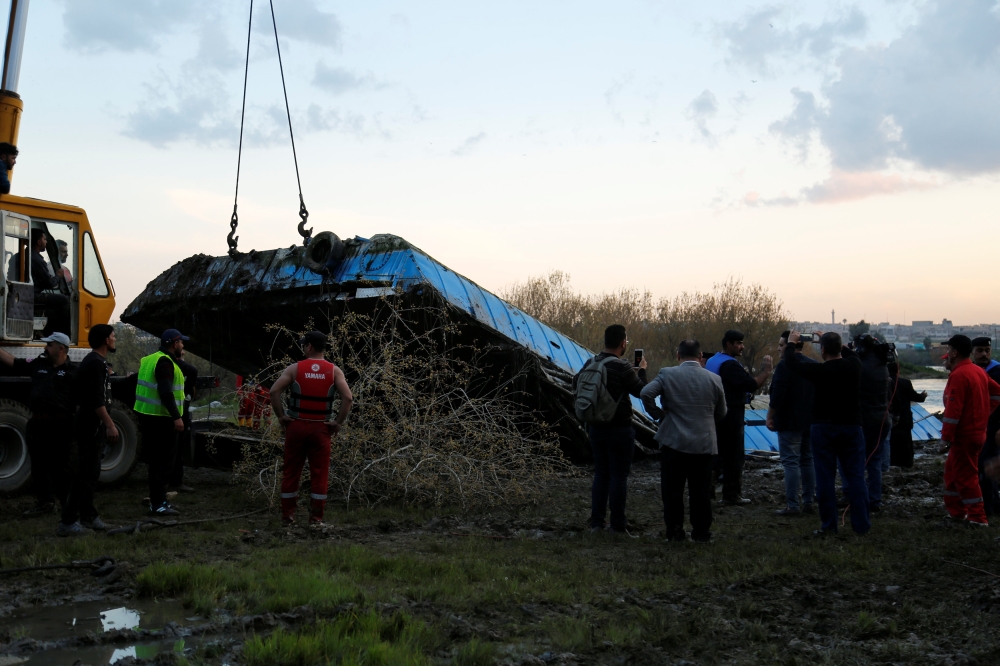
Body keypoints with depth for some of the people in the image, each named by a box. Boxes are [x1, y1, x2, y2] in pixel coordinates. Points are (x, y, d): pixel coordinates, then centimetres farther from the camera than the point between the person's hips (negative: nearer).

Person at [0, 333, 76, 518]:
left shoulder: (72, 371, -5)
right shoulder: (38, 364, 13)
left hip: (60, 426, -6)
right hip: (37, 423, 6)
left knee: (60, 465, 1)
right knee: (39, 464, 12)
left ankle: (68, 501, 13)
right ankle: (44, 501, 22)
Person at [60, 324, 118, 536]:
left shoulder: (93, 361, 16)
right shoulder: (96, 363, -17)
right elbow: (97, 400, -24)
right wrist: (110, 425, -25)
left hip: (92, 424, 11)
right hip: (92, 424, -11)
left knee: (91, 472, 16)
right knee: (85, 473, -9)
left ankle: (88, 515, 24)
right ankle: (67, 522, -7)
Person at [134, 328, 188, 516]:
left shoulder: (151, 359, 17)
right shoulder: (165, 362, -16)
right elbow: (165, 392, -25)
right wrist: (176, 417, -27)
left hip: (148, 416, 10)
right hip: (161, 419, -10)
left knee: (157, 460, 16)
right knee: (163, 462, -6)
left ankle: (158, 500, 24)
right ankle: (158, 504, -4)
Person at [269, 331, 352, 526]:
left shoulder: (295, 368, -1)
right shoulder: (334, 371, 0)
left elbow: (274, 391, -11)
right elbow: (348, 398, -10)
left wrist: (281, 416, -2)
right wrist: (338, 422, -3)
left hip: (296, 426, 0)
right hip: (321, 428, 0)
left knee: (291, 471, 10)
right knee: (319, 473, 6)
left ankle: (288, 514, 13)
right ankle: (316, 517, 7)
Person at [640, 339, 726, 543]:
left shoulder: (667, 374, -6)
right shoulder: (714, 379, 1)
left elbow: (645, 393, -18)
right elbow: (721, 414, 9)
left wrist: (659, 414, -3)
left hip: (673, 442, -2)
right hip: (704, 444, 2)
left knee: (672, 490, 7)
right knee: (701, 491, 10)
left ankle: (674, 531, 11)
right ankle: (701, 531, 14)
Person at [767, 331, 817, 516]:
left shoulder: (784, 365, -14)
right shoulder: (813, 365, 10)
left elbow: (777, 395, -18)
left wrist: (770, 416, -9)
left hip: (789, 422, -8)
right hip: (810, 422, 8)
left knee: (791, 462, -6)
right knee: (808, 461, 13)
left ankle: (792, 505, -7)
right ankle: (808, 502, 16)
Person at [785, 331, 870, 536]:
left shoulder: (819, 370, -13)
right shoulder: (854, 365, -4)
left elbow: (791, 362, 1)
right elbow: (849, 352, 21)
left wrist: (791, 342, 18)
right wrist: (831, 340, 28)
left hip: (823, 428, -3)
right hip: (852, 426, 3)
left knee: (825, 478, 3)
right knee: (856, 476, 5)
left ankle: (828, 525, 5)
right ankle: (862, 524, 6)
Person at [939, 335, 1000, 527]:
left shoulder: (958, 375, -20)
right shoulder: (979, 371, 10)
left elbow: (953, 410, -23)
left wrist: (946, 438, -19)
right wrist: (984, 414, 18)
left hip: (964, 435, -9)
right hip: (978, 430, 10)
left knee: (965, 476, -2)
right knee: (953, 470, 18)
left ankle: (977, 518, 2)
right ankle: (956, 511, 23)